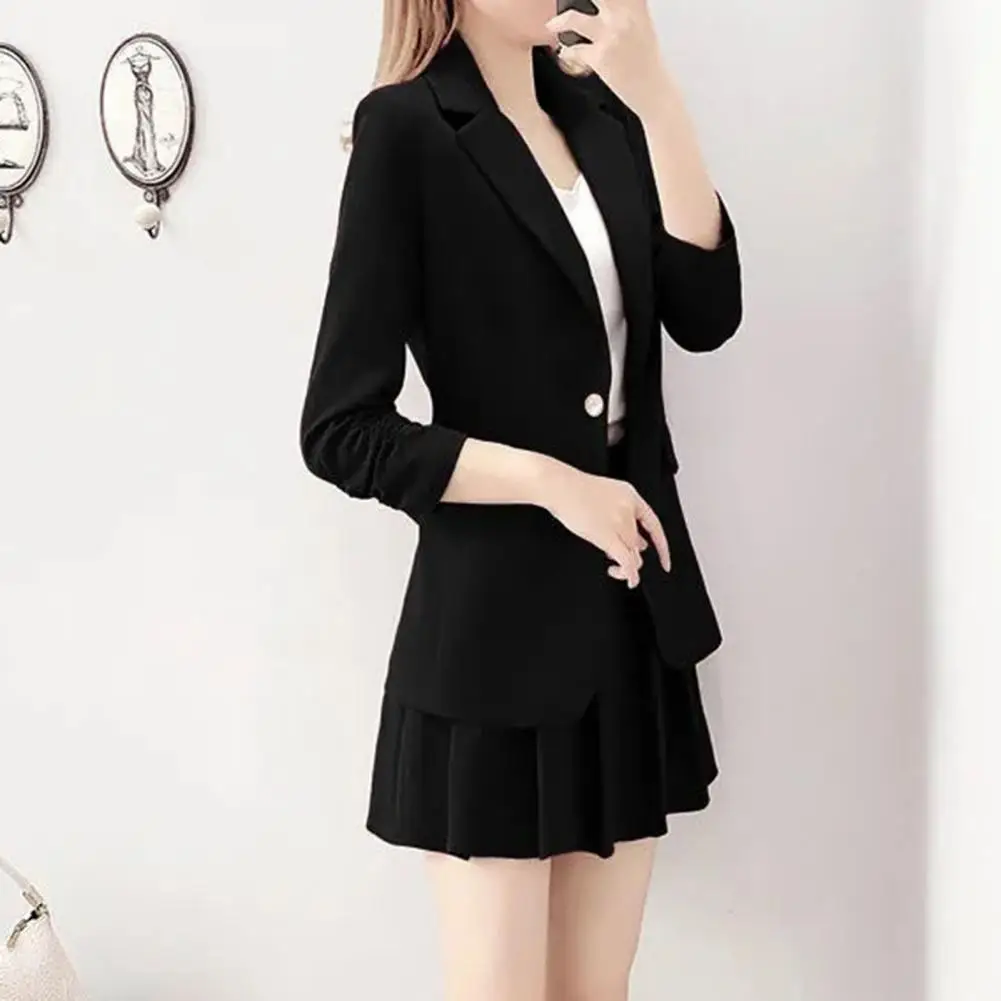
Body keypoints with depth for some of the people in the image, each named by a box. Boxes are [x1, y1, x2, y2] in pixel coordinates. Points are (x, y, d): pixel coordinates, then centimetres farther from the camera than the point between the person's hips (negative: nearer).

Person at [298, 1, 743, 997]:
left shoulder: (601, 112, 9)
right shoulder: (406, 126, -9)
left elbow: (706, 314, -5)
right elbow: (341, 431, -12)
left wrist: (657, 98, -11)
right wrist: (550, 481, -16)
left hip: (635, 613, 6)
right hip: (495, 625, -5)